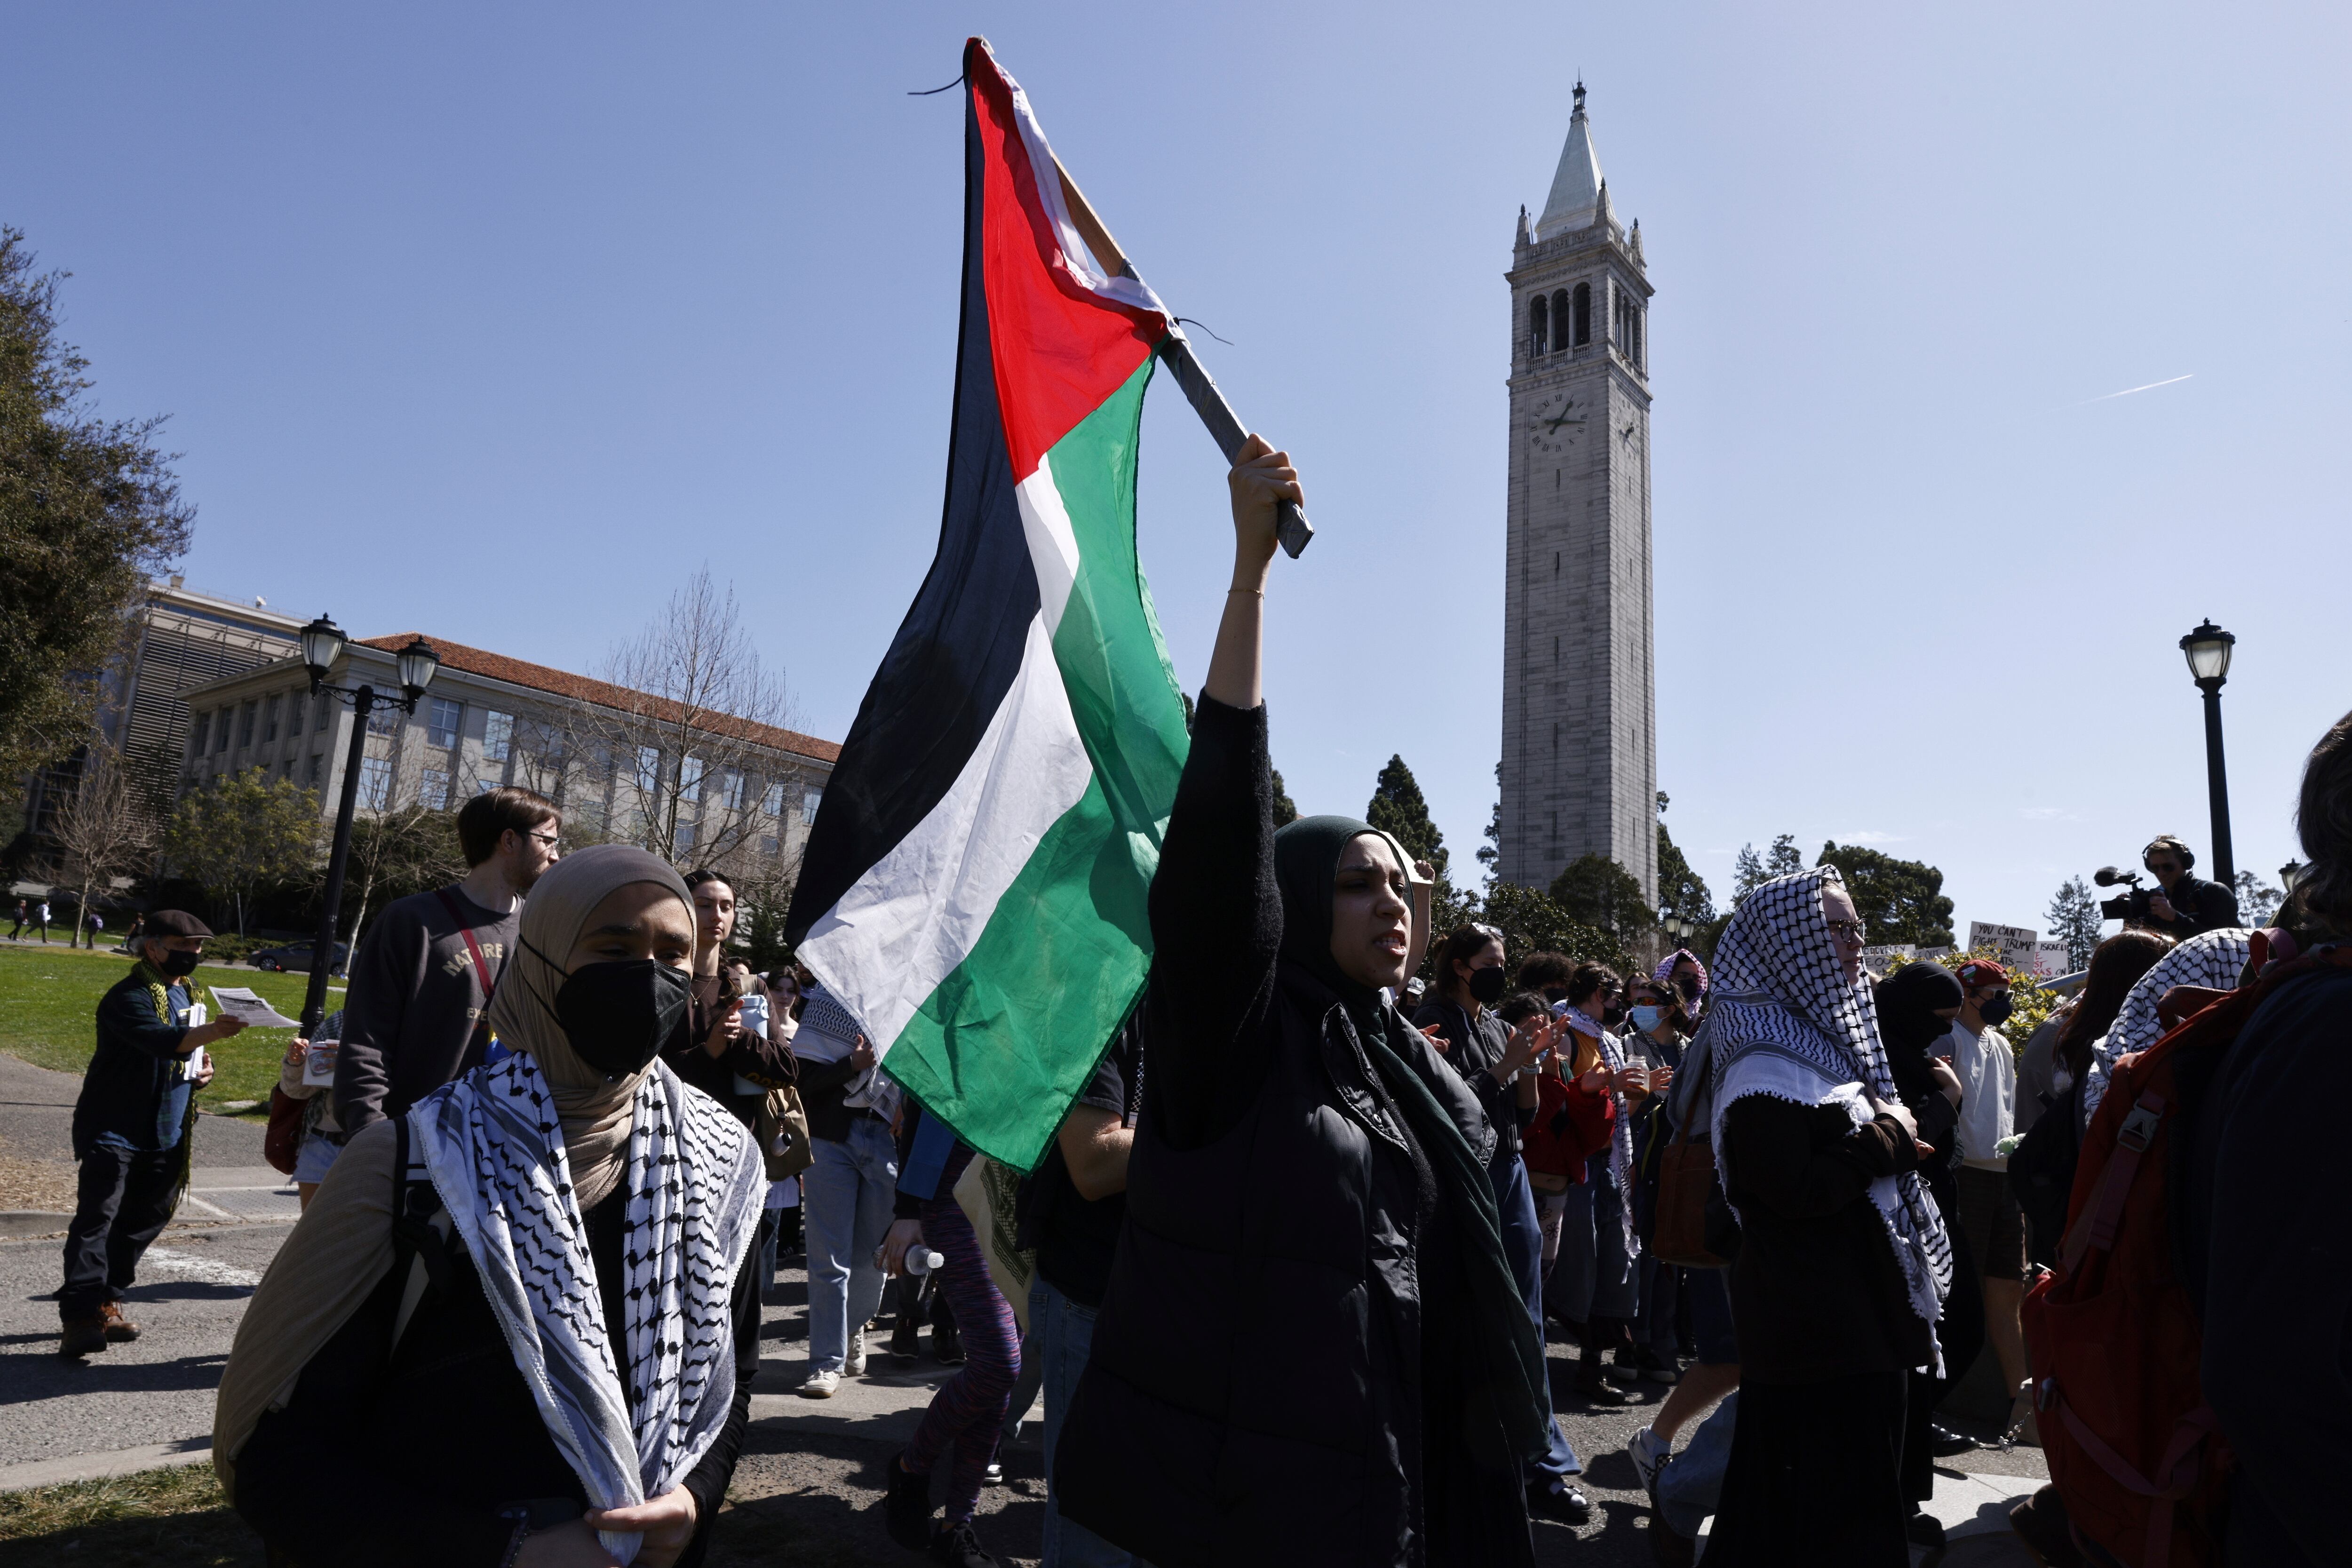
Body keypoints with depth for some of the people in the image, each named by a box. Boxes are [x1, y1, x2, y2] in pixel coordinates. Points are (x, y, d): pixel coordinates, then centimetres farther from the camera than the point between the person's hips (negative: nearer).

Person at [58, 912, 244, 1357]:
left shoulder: (183, 994, 13)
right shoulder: (128, 997, -15)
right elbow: (161, 1041, -33)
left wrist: (200, 1072, 7)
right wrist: (209, 1033, -51)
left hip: (164, 1134, 8)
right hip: (114, 1131, -8)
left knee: (144, 1220, 12)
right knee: (96, 1219, -11)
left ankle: (106, 1304, 24)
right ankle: (79, 1317, -11)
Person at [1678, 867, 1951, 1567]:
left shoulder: (1828, 1036, 13)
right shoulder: (1766, 1062, -18)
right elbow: (1794, 1192, -25)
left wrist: (1891, 1135, 5)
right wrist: (1888, 1140, -15)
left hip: (1861, 1310, 10)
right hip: (1813, 1319, -9)